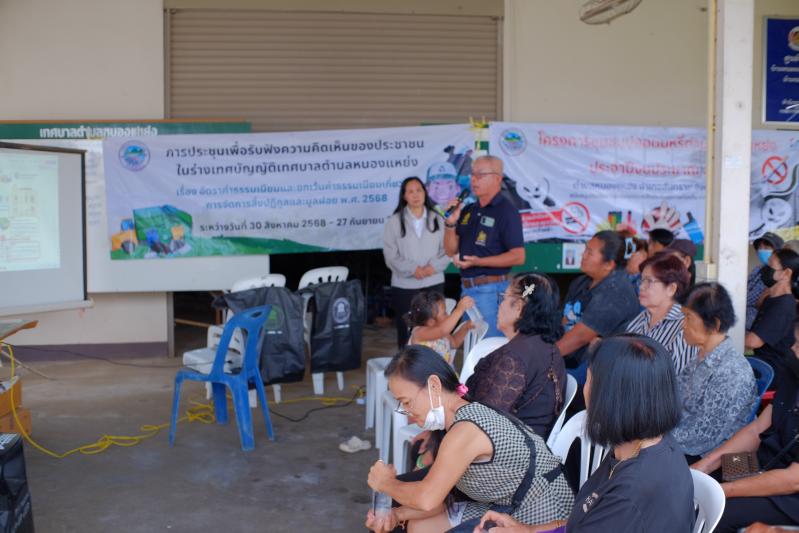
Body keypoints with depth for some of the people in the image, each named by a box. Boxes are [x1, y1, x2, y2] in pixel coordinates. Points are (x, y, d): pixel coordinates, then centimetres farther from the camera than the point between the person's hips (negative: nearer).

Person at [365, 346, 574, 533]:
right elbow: (439, 498, 5)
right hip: (513, 510, 10)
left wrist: (386, 483, -6)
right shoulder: (470, 415, 5)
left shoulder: (466, 430, -25)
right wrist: (397, 514, -8)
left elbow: (427, 498, -24)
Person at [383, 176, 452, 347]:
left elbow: (447, 250, 5)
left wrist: (434, 266, -12)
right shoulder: (394, 222, 2)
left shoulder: (437, 220, 9)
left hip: (434, 283, 2)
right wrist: (413, 269, -14)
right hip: (404, 285, -1)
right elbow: (390, 255, -3)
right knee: (406, 332, 2)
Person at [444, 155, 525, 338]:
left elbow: (518, 256, -16)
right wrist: (451, 223, -4)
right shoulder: (468, 211, 13)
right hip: (467, 288, 8)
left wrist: (478, 262, -22)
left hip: (492, 290, -8)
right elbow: (451, 250, 13)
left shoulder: (506, 211, -10)